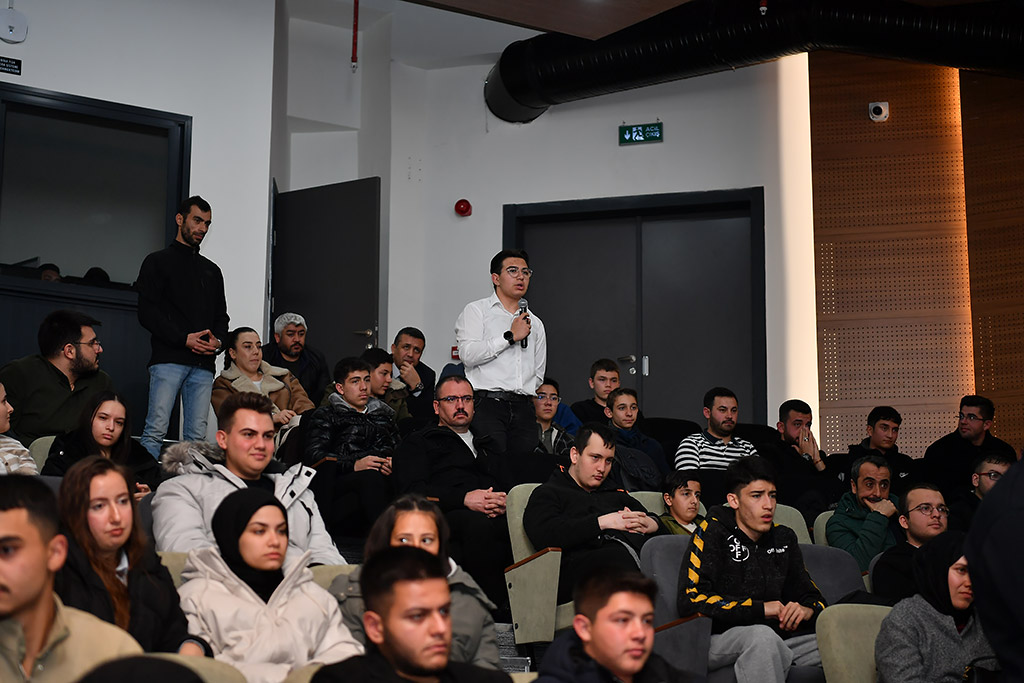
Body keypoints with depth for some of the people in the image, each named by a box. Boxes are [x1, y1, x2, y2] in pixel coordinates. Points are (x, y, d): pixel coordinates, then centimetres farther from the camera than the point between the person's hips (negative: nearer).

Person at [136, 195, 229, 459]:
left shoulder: (212, 270, 24)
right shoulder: (158, 261, 8)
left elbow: (221, 316, 24)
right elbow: (147, 313, -3)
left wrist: (217, 340, 0)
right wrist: (184, 338, -13)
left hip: (203, 364, 5)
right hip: (169, 359, -5)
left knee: (196, 436, -1)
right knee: (156, 430, -13)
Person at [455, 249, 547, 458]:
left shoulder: (535, 323, 23)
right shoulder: (476, 311, 8)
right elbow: (468, 354, -9)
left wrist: (527, 401, 12)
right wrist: (510, 336, -6)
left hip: (524, 409, 5)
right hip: (487, 404, -5)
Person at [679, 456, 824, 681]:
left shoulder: (784, 538, 16)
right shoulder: (713, 533, -2)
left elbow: (810, 594, 23)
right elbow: (691, 600, -13)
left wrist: (808, 610, -3)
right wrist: (760, 609, -15)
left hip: (776, 641, 6)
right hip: (721, 641, -6)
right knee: (761, 634, -37)